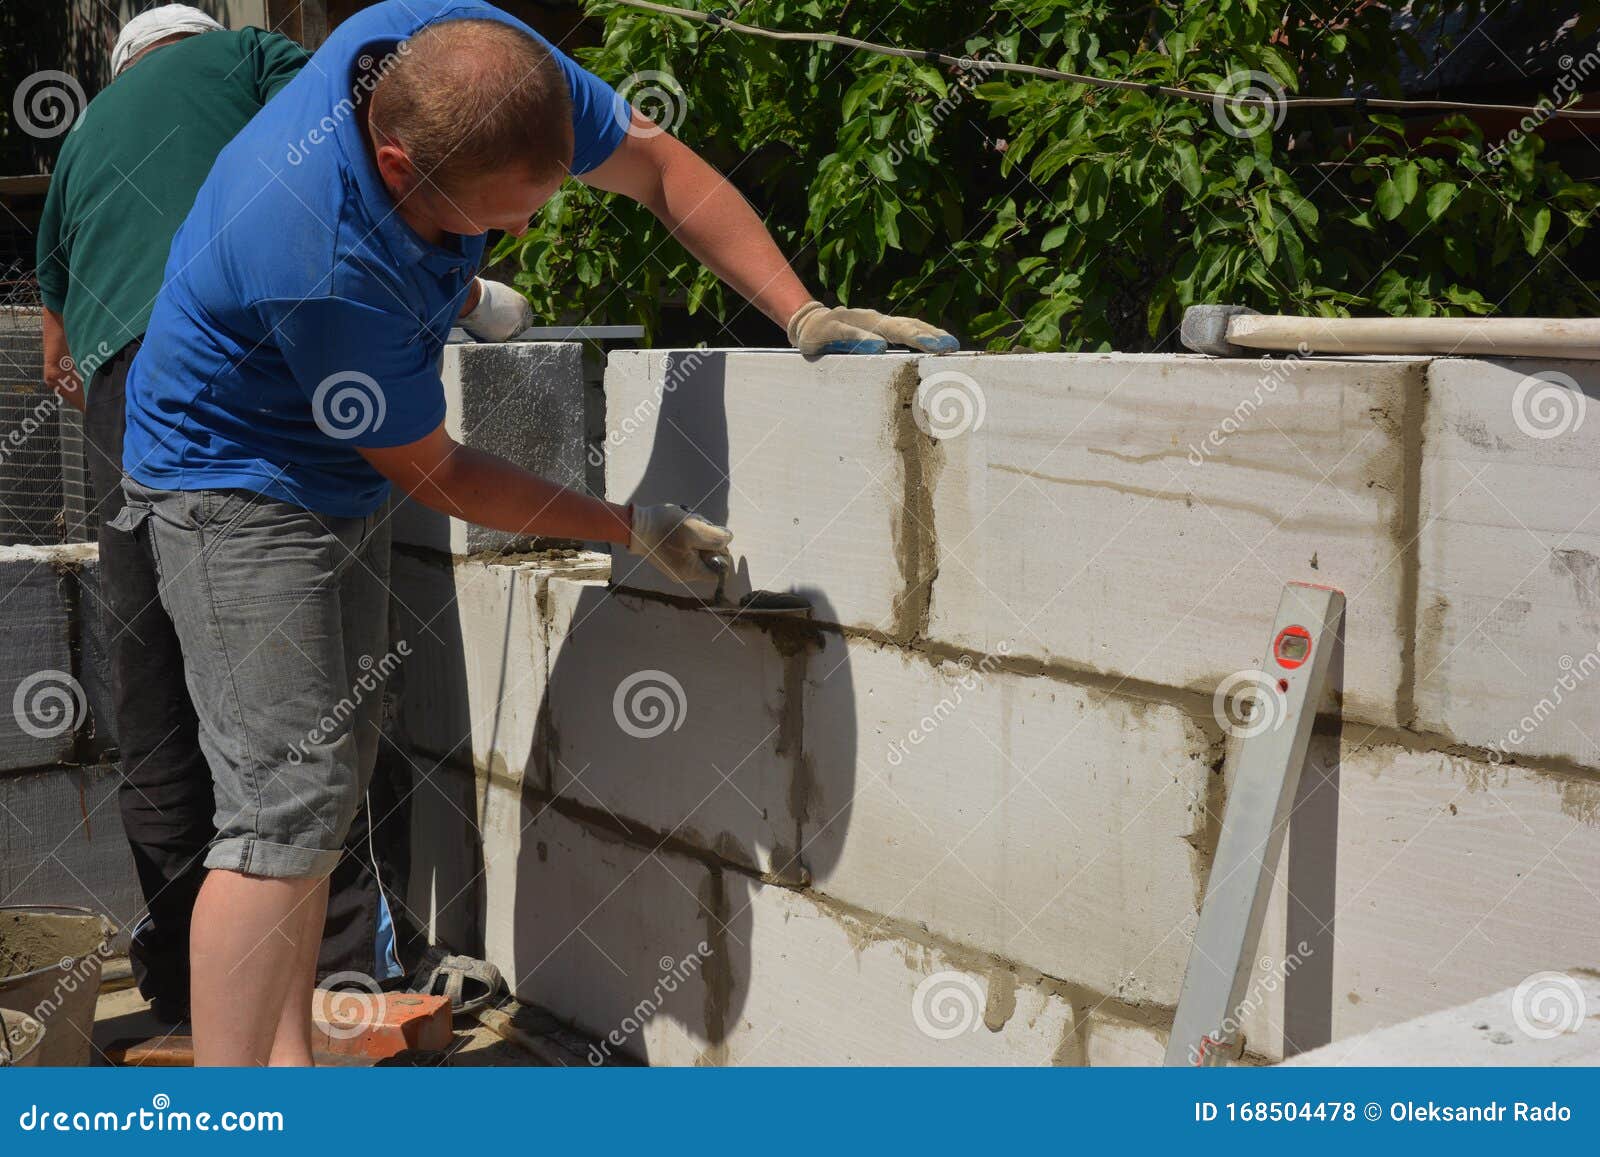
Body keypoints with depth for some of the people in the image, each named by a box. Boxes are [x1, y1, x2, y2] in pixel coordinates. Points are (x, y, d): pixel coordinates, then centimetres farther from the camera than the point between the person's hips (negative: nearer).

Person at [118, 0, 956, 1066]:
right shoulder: (324, 267, -38)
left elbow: (658, 166, -6)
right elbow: (431, 471, -22)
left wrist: (804, 315, -12)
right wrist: (634, 529, -15)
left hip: (339, 478, 8)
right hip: (239, 484, -8)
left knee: (325, 779, 11)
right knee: (288, 805, -14)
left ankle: (289, 1061, 21)